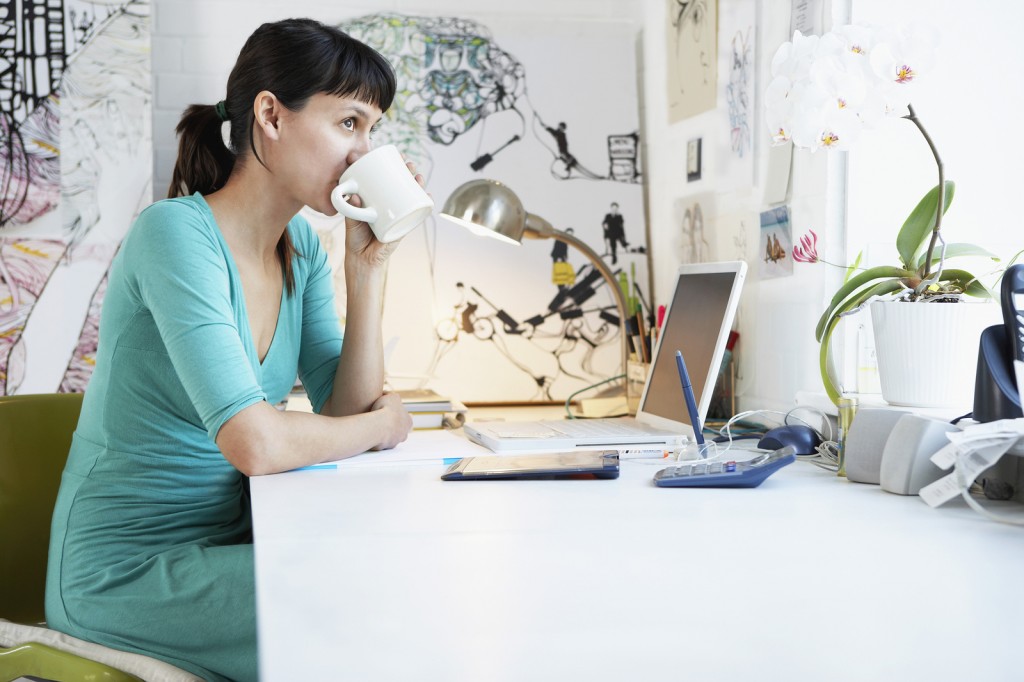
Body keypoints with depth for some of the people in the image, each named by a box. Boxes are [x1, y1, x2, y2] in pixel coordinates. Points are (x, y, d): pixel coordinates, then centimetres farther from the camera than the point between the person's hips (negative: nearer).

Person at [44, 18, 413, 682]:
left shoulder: (303, 247, 5)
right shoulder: (177, 232, -20)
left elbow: (350, 409, -2)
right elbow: (254, 442, -29)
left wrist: (369, 266, -8)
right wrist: (381, 425, -12)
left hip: (227, 543, 7)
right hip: (125, 571, -7)